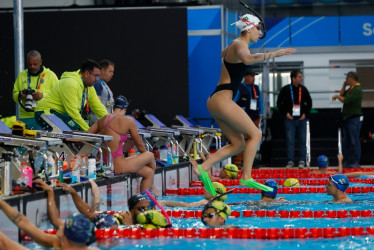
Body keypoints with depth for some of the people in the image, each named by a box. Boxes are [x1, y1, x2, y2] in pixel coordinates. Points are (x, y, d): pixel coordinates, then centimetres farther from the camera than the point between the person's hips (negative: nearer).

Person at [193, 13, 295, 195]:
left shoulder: (234, 45, 20)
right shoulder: (240, 45, -10)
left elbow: (223, 53, 45)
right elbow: (247, 59, -36)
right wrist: (274, 54, -38)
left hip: (216, 101, 10)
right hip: (222, 99, -10)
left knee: (238, 144, 10)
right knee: (255, 134, -7)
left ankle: (204, 168, 3)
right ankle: (247, 178, -10)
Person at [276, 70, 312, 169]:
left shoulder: (303, 89, 6)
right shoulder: (286, 89, -2)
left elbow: (309, 103, 15)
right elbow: (279, 102, 4)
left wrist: (305, 114, 3)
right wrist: (285, 113, -4)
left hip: (301, 119, 2)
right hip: (290, 119, -2)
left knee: (302, 140, 2)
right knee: (290, 141, -3)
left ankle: (302, 161, 7)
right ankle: (290, 161, 0)